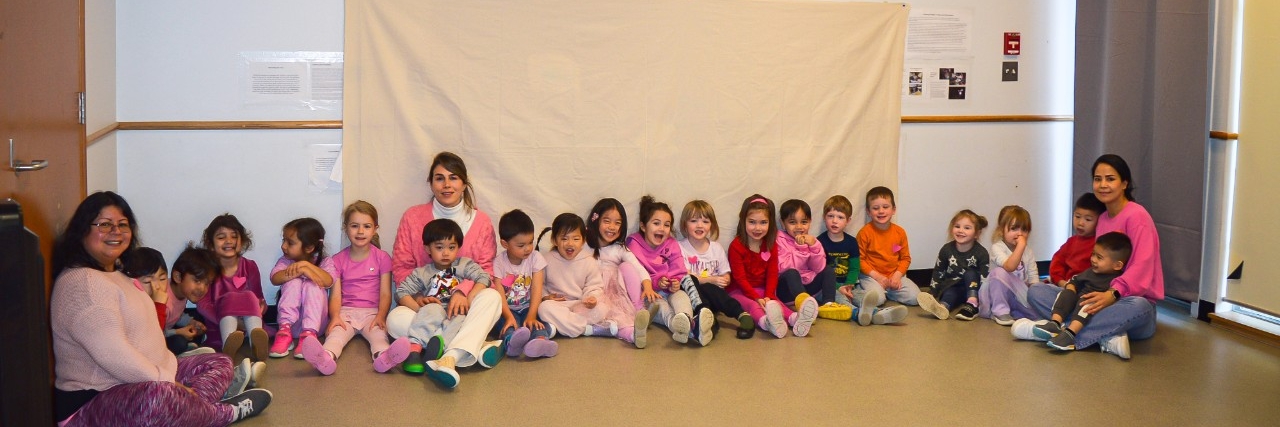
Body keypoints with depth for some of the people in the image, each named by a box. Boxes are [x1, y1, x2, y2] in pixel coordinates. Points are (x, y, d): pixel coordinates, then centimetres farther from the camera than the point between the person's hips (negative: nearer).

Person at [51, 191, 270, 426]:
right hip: (91, 404, -11)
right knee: (160, 398, -40)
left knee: (219, 363, 12)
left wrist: (169, 374, 7)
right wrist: (169, 382, -20)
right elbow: (114, 356, -26)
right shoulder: (81, 282, -17)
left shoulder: (116, 273, 17)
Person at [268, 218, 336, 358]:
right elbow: (275, 279, -17)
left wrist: (307, 266, -27)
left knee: (312, 285, -27)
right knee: (294, 281, -22)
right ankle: (285, 330, -33)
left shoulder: (325, 261, 0)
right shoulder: (285, 261, 4)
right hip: (291, 318, 1)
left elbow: (328, 282, -20)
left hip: (315, 318, -1)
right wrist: (297, 271, -33)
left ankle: (309, 333, -38)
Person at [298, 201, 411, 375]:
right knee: (336, 332, -31)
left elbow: (385, 293, 2)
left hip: (372, 312, 0)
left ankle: (383, 356, -64)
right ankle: (327, 357, -63)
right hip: (346, 311, 0)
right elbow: (335, 294, 2)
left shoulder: (382, 257, 8)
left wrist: (380, 316, -16)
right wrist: (335, 316, -18)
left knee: (378, 332, -32)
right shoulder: (338, 260, 11)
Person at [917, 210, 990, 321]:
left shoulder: (981, 253, -11)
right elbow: (938, 273, 4)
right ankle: (943, 307, -66)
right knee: (949, 294, -32)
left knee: (970, 273, -27)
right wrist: (931, 295, -4)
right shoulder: (947, 249, -4)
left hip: (972, 289, -1)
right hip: (951, 288, 1)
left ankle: (972, 305, -41)